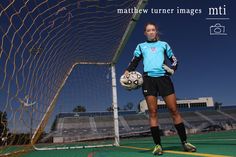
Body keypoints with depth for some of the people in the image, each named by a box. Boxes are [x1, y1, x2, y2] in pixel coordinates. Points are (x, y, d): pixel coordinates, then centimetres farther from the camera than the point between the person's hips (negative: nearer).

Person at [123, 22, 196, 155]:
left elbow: (174, 59, 17)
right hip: (148, 79, 0)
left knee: (174, 110, -5)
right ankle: (158, 145, 0)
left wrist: (172, 68, -5)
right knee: (153, 112, -5)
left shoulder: (163, 44, 18)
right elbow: (134, 62, 11)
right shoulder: (141, 46, 18)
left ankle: (185, 142, 4)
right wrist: (128, 71, -8)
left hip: (164, 78, 0)